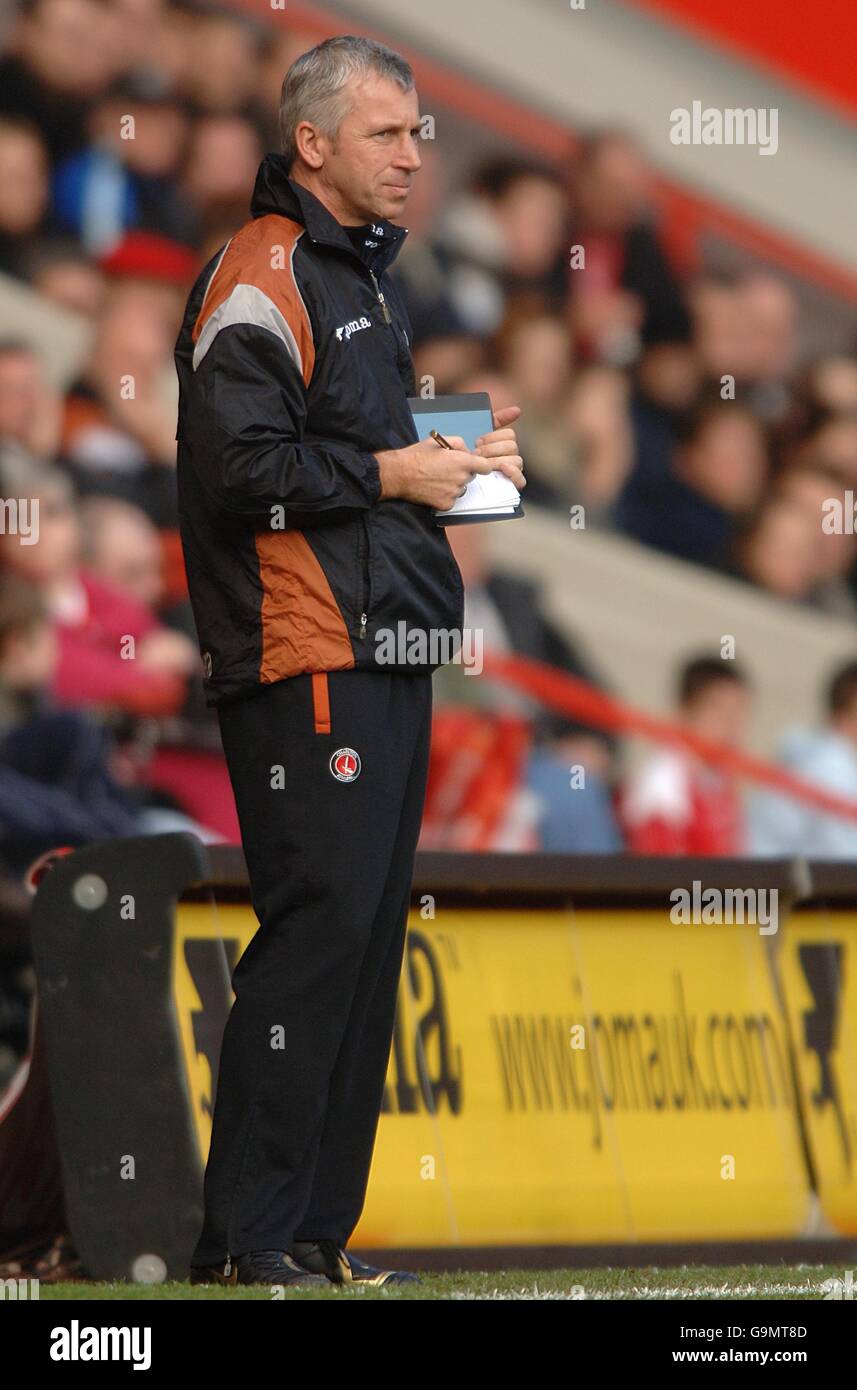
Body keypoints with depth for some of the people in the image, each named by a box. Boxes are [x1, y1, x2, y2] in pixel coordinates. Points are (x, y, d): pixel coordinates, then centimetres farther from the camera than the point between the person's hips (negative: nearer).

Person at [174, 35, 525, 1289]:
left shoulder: (366, 274, 22)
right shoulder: (261, 279, -10)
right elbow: (238, 466, -19)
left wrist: (460, 448, 14)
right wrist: (390, 475, -13)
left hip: (389, 652, 10)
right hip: (305, 668, -10)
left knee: (368, 935, 8)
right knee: (320, 926, -12)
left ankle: (319, 1229, 12)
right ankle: (245, 1239, -9)